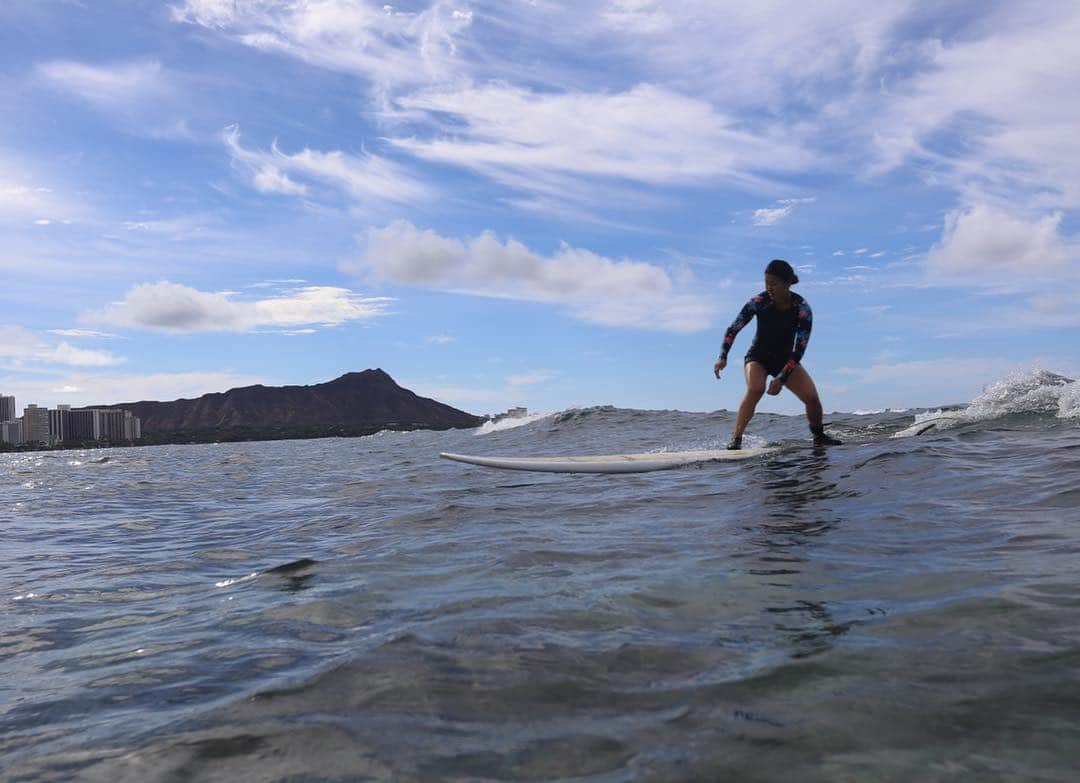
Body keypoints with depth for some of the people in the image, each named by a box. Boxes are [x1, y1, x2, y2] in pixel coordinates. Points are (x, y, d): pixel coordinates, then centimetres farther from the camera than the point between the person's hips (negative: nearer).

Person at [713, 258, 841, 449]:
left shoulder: (802, 308, -18)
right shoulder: (759, 302, -19)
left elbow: (800, 348, -19)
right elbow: (733, 329, -12)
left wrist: (782, 378, -27)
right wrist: (723, 357, -26)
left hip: (786, 359, 2)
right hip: (758, 356, -1)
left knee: (812, 396, -15)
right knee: (756, 388, -32)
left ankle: (819, 437, 13)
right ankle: (735, 439, -27)